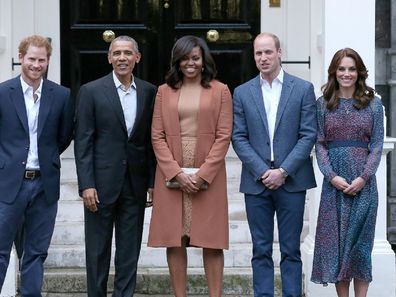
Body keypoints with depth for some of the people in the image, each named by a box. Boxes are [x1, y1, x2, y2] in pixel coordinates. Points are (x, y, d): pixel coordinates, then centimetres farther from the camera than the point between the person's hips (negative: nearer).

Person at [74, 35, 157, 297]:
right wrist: (87, 184, -12)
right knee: (98, 250, 5)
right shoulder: (91, 91, -2)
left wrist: (153, 181, 4)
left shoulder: (149, 92, 6)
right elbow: (83, 141, -5)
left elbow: (152, 139, 8)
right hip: (101, 183, -2)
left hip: (135, 185, 3)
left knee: (130, 251, 7)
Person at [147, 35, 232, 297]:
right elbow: (157, 136, 3)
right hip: (172, 175, 2)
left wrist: (203, 173, -12)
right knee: (174, 240, 2)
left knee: (211, 241, 0)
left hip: (208, 175, -1)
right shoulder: (165, 91, 9)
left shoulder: (220, 91, 5)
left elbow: (223, 136, -2)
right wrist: (177, 172, -9)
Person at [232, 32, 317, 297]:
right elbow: (239, 138, 3)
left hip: (291, 181, -1)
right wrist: (263, 171, -9)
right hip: (256, 182, 2)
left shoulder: (303, 89, 3)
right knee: (261, 251, 5)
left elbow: (308, 135, -3)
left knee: (291, 250, 3)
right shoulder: (243, 93, 7)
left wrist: (283, 171, -11)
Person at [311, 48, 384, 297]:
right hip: (334, 182, 1)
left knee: (360, 239, 2)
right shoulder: (324, 104, 6)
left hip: (363, 182, -1)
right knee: (335, 239, 2)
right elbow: (320, 144, 3)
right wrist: (332, 176, -10)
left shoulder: (373, 104, 4)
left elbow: (377, 145, 1)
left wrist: (363, 178, -11)